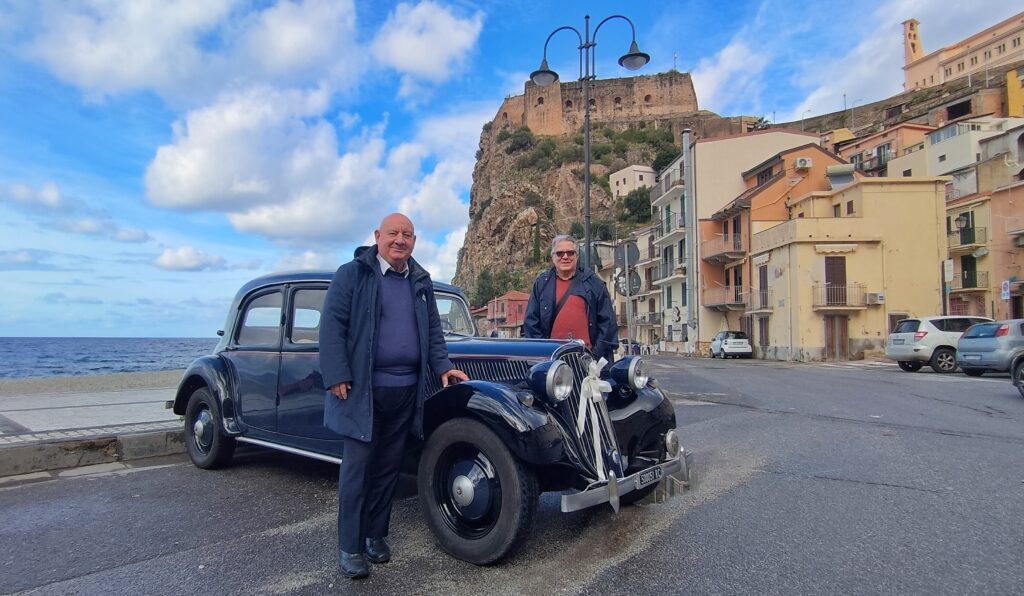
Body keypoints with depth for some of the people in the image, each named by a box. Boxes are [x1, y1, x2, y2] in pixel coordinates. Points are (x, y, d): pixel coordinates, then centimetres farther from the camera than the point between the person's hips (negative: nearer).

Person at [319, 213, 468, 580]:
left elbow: (433, 329, 18)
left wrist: (442, 367, 6)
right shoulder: (352, 273, -3)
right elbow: (332, 325, -7)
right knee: (357, 465, 1)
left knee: (388, 466, 12)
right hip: (362, 388, -4)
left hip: (406, 390, 5)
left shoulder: (421, 281, 13)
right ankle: (350, 548, 13)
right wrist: (337, 377, -15)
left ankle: (375, 535, 27)